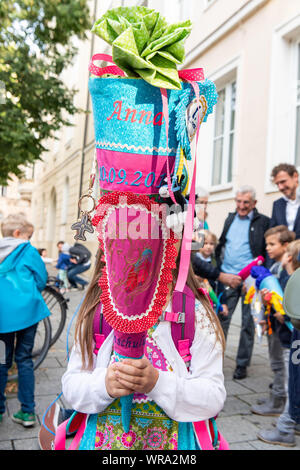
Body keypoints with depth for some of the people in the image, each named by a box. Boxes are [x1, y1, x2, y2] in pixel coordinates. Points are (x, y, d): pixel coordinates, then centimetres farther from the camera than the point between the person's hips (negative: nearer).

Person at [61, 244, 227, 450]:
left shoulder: (197, 316, -13)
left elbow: (215, 397, -17)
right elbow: (71, 383, -5)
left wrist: (157, 383, -31)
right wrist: (104, 384, -25)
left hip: (171, 440, -1)